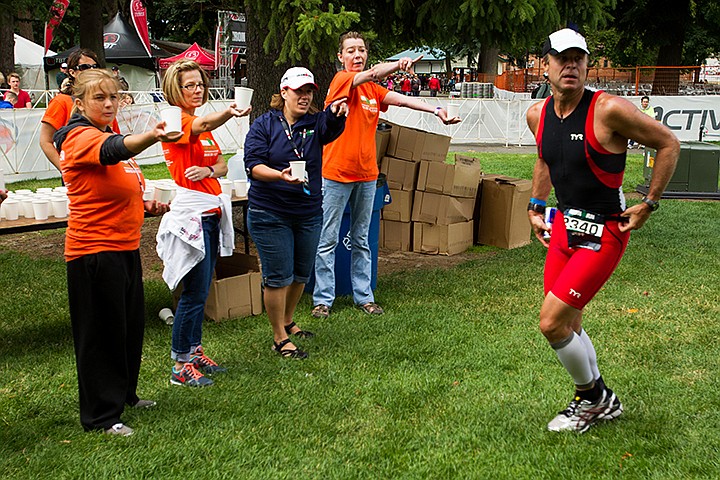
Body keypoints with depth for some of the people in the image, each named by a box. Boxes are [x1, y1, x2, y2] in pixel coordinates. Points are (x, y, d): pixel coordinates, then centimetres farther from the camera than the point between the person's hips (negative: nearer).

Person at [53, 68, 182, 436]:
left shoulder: (108, 134, 16)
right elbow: (113, 150, -38)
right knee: (101, 332, -2)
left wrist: (146, 206, 10)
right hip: (94, 249, -10)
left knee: (130, 324, 18)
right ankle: (101, 416, 8)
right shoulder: (81, 137, -15)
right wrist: (151, 137, -56)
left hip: (125, 245, 10)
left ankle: (124, 395, 35)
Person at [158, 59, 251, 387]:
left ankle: (194, 350, 24)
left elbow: (222, 164, 14)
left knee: (202, 290, 13)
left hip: (212, 211, 8)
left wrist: (209, 170, -9)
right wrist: (227, 113, -52)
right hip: (190, 211, -8)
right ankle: (181, 365, 2)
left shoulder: (203, 125, 17)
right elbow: (201, 125, -32)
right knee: (194, 292, -7)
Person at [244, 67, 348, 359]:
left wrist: (336, 115, -46)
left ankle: (287, 322, 39)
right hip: (270, 214, -4)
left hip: (309, 212, 4)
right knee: (278, 277, -1)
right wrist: (280, 175, -32)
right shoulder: (264, 125, -4)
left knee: (301, 274, 16)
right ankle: (280, 338, 12)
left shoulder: (316, 123, 2)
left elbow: (331, 129, -22)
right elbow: (253, 165, -13)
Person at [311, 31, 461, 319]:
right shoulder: (341, 80, -8)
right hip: (336, 175, -6)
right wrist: (399, 65, -45)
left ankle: (364, 296, 20)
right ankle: (323, 299, 8)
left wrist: (436, 110, -16)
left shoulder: (373, 89, 12)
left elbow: (401, 99, -2)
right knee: (328, 240, 0)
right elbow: (372, 74, -27)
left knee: (361, 240, 13)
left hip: (367, 175, 6)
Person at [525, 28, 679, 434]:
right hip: (564, 227, 7)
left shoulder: (608, 110, -19)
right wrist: (536, 207, 16)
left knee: (552, 323, -12)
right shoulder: (538, 115, 2)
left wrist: (648, 205, -8)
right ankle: (598, 404, 34)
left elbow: (669, 144, -9)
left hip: (604, 233, -7)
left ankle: (595, 396, 14)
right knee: (568, 325, 13)